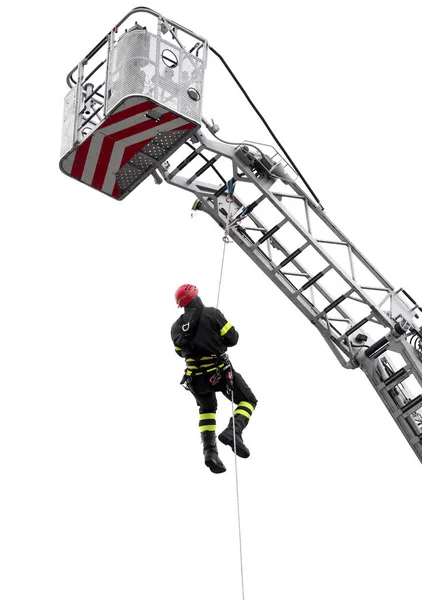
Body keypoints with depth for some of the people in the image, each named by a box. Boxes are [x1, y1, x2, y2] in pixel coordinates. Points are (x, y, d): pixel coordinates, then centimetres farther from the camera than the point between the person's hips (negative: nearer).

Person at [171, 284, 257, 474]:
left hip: (196, 378, 5)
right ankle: (233, 432, -14)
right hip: (220, 372, -5)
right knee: (248, 401, 13)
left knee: (206, 410, 29)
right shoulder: (212, 313, -11)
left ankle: (209, 450, 9)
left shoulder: (176, 327, 3)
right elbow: (232, 338, -8)